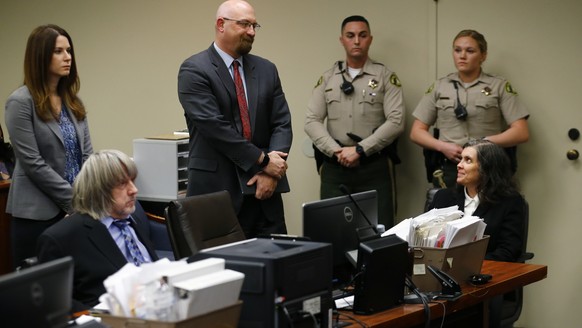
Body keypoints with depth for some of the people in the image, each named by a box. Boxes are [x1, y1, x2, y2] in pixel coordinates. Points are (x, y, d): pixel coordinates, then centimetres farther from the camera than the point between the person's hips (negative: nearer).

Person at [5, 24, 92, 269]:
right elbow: (33, 164, -14)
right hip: (38, 214, -6)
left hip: (75, 212, 6)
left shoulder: (73, 101, 11)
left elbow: (86, 155, 8)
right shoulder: (21, 102, -9)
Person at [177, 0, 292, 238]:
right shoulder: (194, 70, -6)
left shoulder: (266, 70, 12)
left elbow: (282, 123, 7)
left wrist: (271, 171, -9)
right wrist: (262, 160, -13)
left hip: (263, 188, 5)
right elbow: (214, 126, -15)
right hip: (217, 189, -5)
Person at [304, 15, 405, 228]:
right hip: (334, 167, 2)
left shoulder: (386, 77, 3)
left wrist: (360, 150, -14)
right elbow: (312, 121, 5)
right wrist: (335, 151, -10)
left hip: (375, 167, -2)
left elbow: (396, 121, -7)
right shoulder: (327, 79, 11)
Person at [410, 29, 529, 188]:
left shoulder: (499, 86, 5)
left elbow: (521, 133, -1)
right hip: (448, 170, 2)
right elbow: (417, 132, 11)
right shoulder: (439, 87, 11)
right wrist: (442, 146, -7)